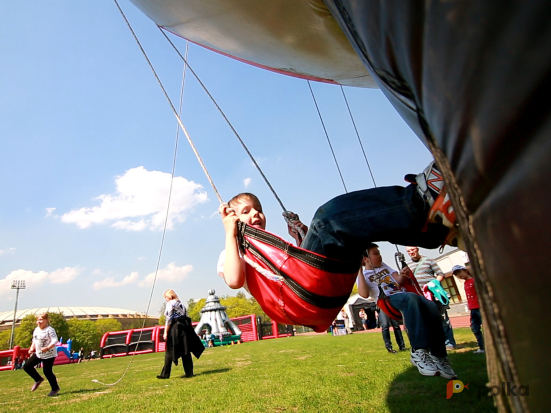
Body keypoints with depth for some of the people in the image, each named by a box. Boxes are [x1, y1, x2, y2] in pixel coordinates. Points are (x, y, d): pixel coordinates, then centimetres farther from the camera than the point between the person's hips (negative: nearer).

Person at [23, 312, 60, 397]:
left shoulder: (50, 330, -19)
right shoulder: (36, 330, 6)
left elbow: (55, 341, -25)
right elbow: (34, 340, 20)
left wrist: (47, 348, -39)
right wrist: (32, 348, 6)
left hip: (49, 354, -8)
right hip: (38, 353, 8)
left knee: (47, 371, -3)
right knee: (27, 366, 6)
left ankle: (55, 388, 17)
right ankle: (38, 379, 28)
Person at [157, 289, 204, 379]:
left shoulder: (170, 304, -5)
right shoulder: (181, 303, 17)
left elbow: (169, 319, -12)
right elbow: (186, 316, 15)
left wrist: (165, 333, -10)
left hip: (174, 329, -7)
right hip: (184, 327, 7)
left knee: (169, 351, 3)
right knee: (185, 351, 8)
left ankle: (165, 374, 8)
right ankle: (189, 372, 9)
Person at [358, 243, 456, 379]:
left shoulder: (384, 266, 28)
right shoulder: (362, 274, 12)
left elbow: (399, 282, 18)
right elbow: (364, 294, -7)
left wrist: (402, 275, -5)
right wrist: (359, 271, -9)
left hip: (403, 293, 6)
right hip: (388, 300, -6)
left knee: (431, 307, -26)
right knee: (411, 298, -40)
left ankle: (438, 356, -19)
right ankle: (419, 352, -44)